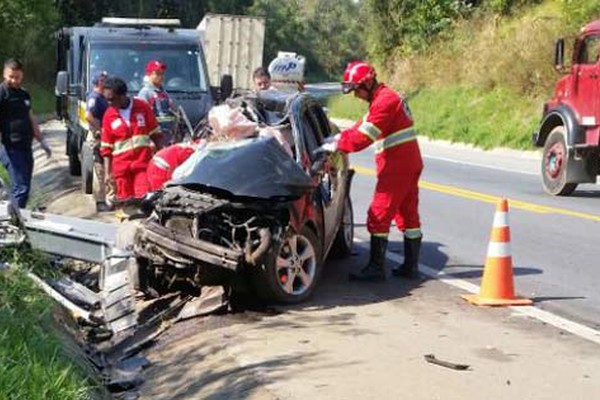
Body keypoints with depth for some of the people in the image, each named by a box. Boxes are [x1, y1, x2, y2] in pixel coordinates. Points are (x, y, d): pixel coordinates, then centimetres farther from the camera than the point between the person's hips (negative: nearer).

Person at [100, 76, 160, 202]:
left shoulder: (142, 107, 1)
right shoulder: (108, 116, 2)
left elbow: (155, 134, 8)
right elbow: (106, 147, 4)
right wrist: (108, 172, -1)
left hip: (143, 161, -1)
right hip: (121, 165, 1)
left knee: (143, 197, -10)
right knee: (125, 200, 4)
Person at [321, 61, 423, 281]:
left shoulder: (384, 101, -17)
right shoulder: (386, 97, 16)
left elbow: (363, 136, -20)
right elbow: (364, 125, 20)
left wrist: (337, 145, -10)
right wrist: (340, 137, 9)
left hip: (397, 167, -10)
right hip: (409, 164, 10)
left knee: (379, 216, -6)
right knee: (408, 215, 13)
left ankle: (376, 268, -3)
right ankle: (411, 266, 19)